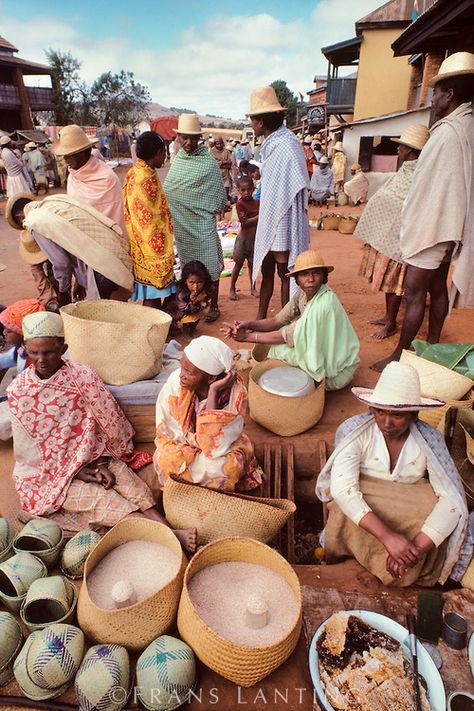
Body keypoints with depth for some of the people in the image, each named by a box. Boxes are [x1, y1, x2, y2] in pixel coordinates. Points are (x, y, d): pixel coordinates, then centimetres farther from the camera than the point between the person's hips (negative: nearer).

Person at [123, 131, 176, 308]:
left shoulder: (135, 173, 10)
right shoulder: (147, 180, -19)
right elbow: (149, 222, -20)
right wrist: (162, 256, -15)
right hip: (153, 253, -9)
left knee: (151, 296, 17)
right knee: (153, 298, 1)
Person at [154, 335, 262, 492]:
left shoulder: (234, 393, -29)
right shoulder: (176, 380, -24)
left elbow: (215, 445, -35)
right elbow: (168, 430, -14)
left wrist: (213, 392, -39)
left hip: (223, 446, -1)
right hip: (181, 443, 2)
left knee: (229, 466, -31)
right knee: (165, 459, -29)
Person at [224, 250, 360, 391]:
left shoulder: (324, 304, -30)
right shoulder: (303, 293, -5)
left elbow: (287, 337, -26)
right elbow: (277, 321, -5)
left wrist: (248, 336, -21)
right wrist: (249, 324, -22)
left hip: (336, 372, -8)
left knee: (280, 348, -15)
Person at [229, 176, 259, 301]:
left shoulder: (258, 203, 6)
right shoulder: (240, 204, -11)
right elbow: (245, 222, -20)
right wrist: (259, 217, -22)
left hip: (256, 238, 5)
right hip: (244, 238, -4)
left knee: (252, 263, 14)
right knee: (239, 263, 3)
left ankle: (253, 288, 26)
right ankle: (232, 289, 13)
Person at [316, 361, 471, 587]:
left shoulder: (429, 439, -14)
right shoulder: (354, 431, -20)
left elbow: (452, 498, -22)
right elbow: (342, 487, -30)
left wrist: (417, 547, -35)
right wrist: (387, 535, -41)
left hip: (410, 515, 2)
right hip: (360, 509, -2)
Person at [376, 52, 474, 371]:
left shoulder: (448, 132, -18)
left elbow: (432, 189, -19)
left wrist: (412, 227, -11)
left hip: (433, 228, -10)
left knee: (414, 293, -5)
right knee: (438, 287, 15)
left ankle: (399, 355, 3)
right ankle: (433, 343, 27)